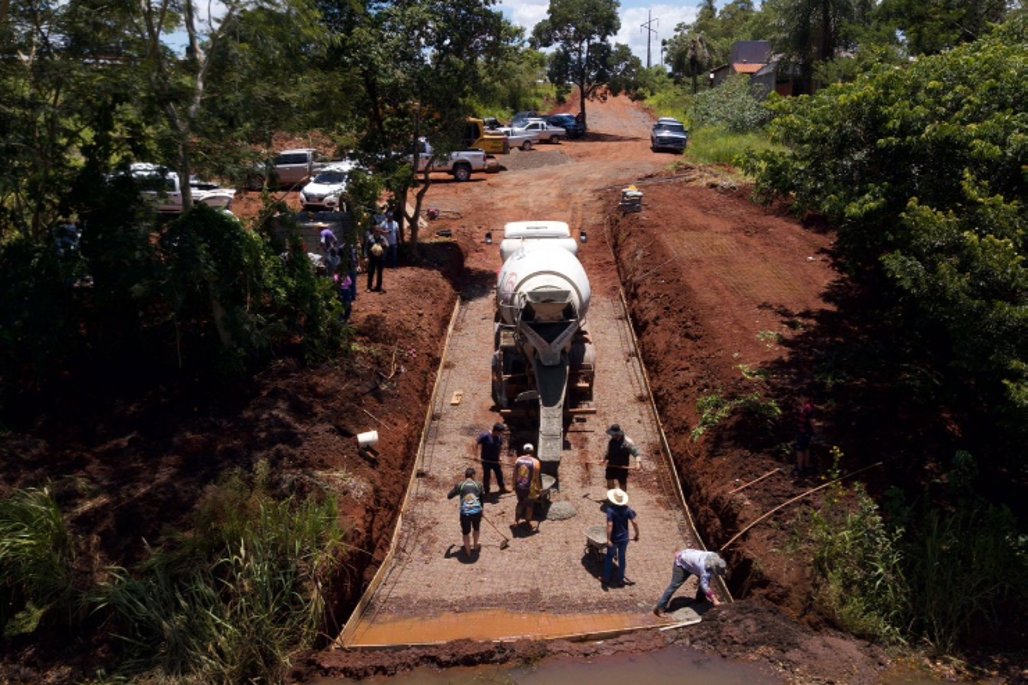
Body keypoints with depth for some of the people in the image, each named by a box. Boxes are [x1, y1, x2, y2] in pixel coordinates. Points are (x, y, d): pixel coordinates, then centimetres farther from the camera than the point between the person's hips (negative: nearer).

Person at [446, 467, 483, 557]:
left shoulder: (460, 485, 8)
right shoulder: (478, 485, 12)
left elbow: (449, 496, 15)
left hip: (465, 512, -1)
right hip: (477, 511, 1)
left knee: (466, 532, 22)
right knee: (476, 529, 31)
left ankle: (468, 551, 39)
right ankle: (476, 546, 50)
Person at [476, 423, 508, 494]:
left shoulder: (499, 437, -5)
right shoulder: (485, 436, -21)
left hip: (495, 460, 5)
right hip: (486, 461, -5)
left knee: (499, 474, 16)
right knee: (486, 475, 5)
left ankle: (502, 488, 36)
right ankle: (486, 491, 22)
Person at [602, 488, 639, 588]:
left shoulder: (610, 510, -22)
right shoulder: (627, 509, -11)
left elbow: (610, 525, -27)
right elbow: (634, 523, -10)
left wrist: (608, 539, -23)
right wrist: (637, 534, 4)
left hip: (613, 539, -2)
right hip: (624, 538, 3)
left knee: (609, 557, 18)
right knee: (622, 558, 18)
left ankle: (607, 578, 26)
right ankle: (621, 579, 29)